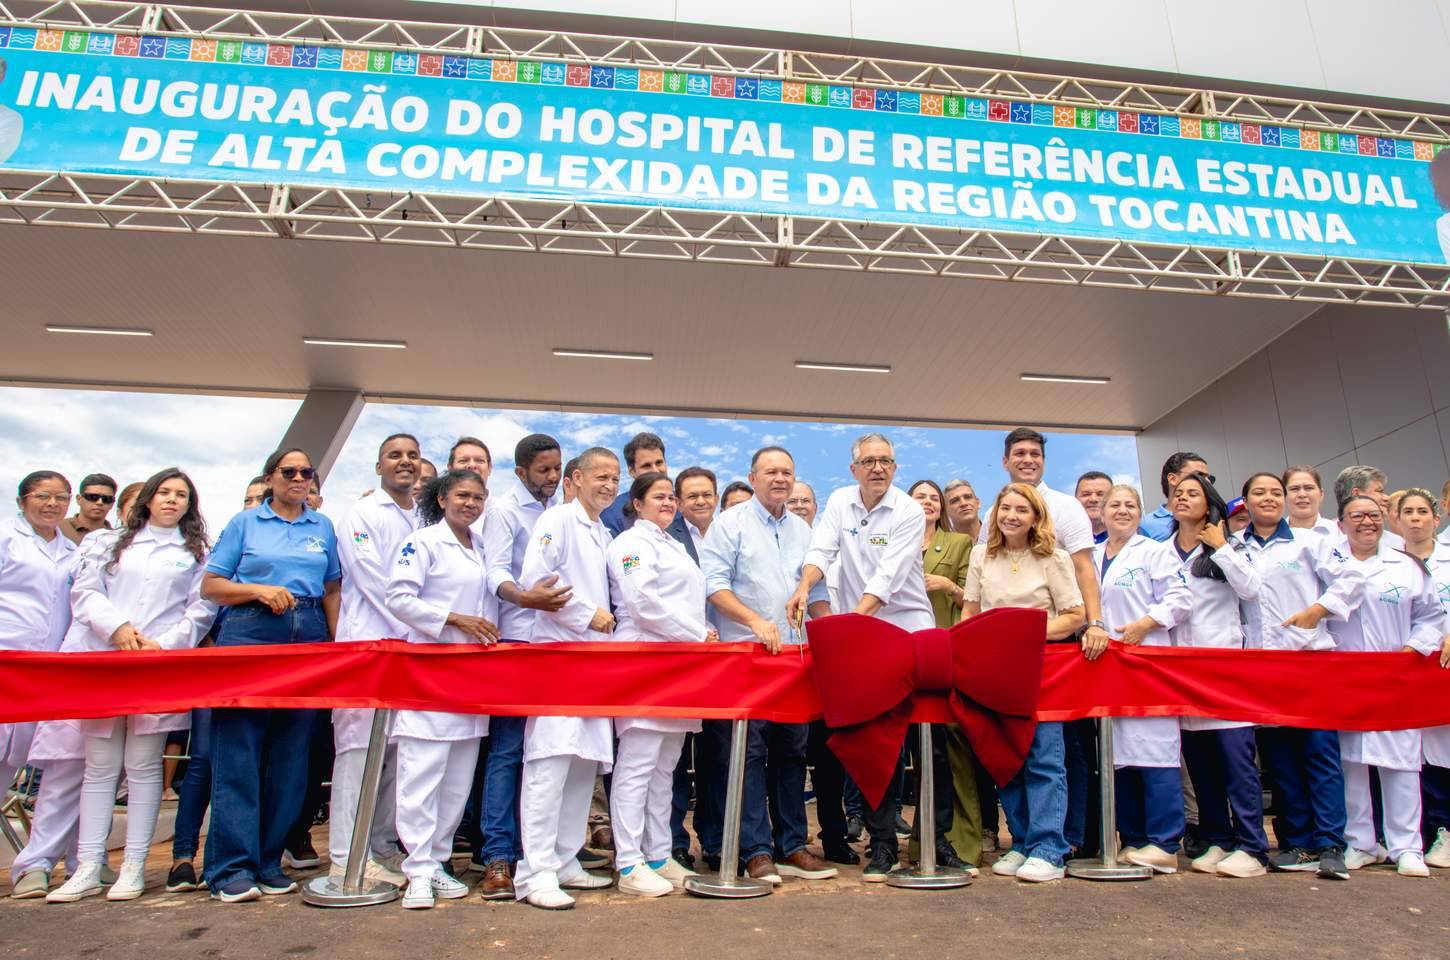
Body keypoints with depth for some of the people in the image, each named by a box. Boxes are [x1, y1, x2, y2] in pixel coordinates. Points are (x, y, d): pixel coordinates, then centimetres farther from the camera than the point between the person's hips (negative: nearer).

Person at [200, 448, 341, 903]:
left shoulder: (323, 527, 15)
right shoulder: (245, 523, 9)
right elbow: (211, 585, 6)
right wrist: (260, 590, -11)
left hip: (308, 640, 3)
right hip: (249, 634, -2)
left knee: (291, 752, 4)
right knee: (239, 750, -5)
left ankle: (269, 861, 13)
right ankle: (232, 866, 0)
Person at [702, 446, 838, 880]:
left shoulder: (803, 530, 16)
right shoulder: (730, 524, -1)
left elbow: (816, 590, 19)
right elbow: (713, 583, -8)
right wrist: (755, 621, -17)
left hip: (796, 655, 6)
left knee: (792, 751, 9)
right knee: (749, 751, -4)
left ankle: (792, 846, 19)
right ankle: (756, 851, 3)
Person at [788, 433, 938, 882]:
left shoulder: (909, 512, -6)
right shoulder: (840, 502, 6)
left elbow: (889, 575, -18)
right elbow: (822, 550, -4)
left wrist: (855, 615, -30)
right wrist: (804, 586, -25)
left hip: (911, 630, -2)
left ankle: (937, 837, 15)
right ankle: (882, 844, 13)